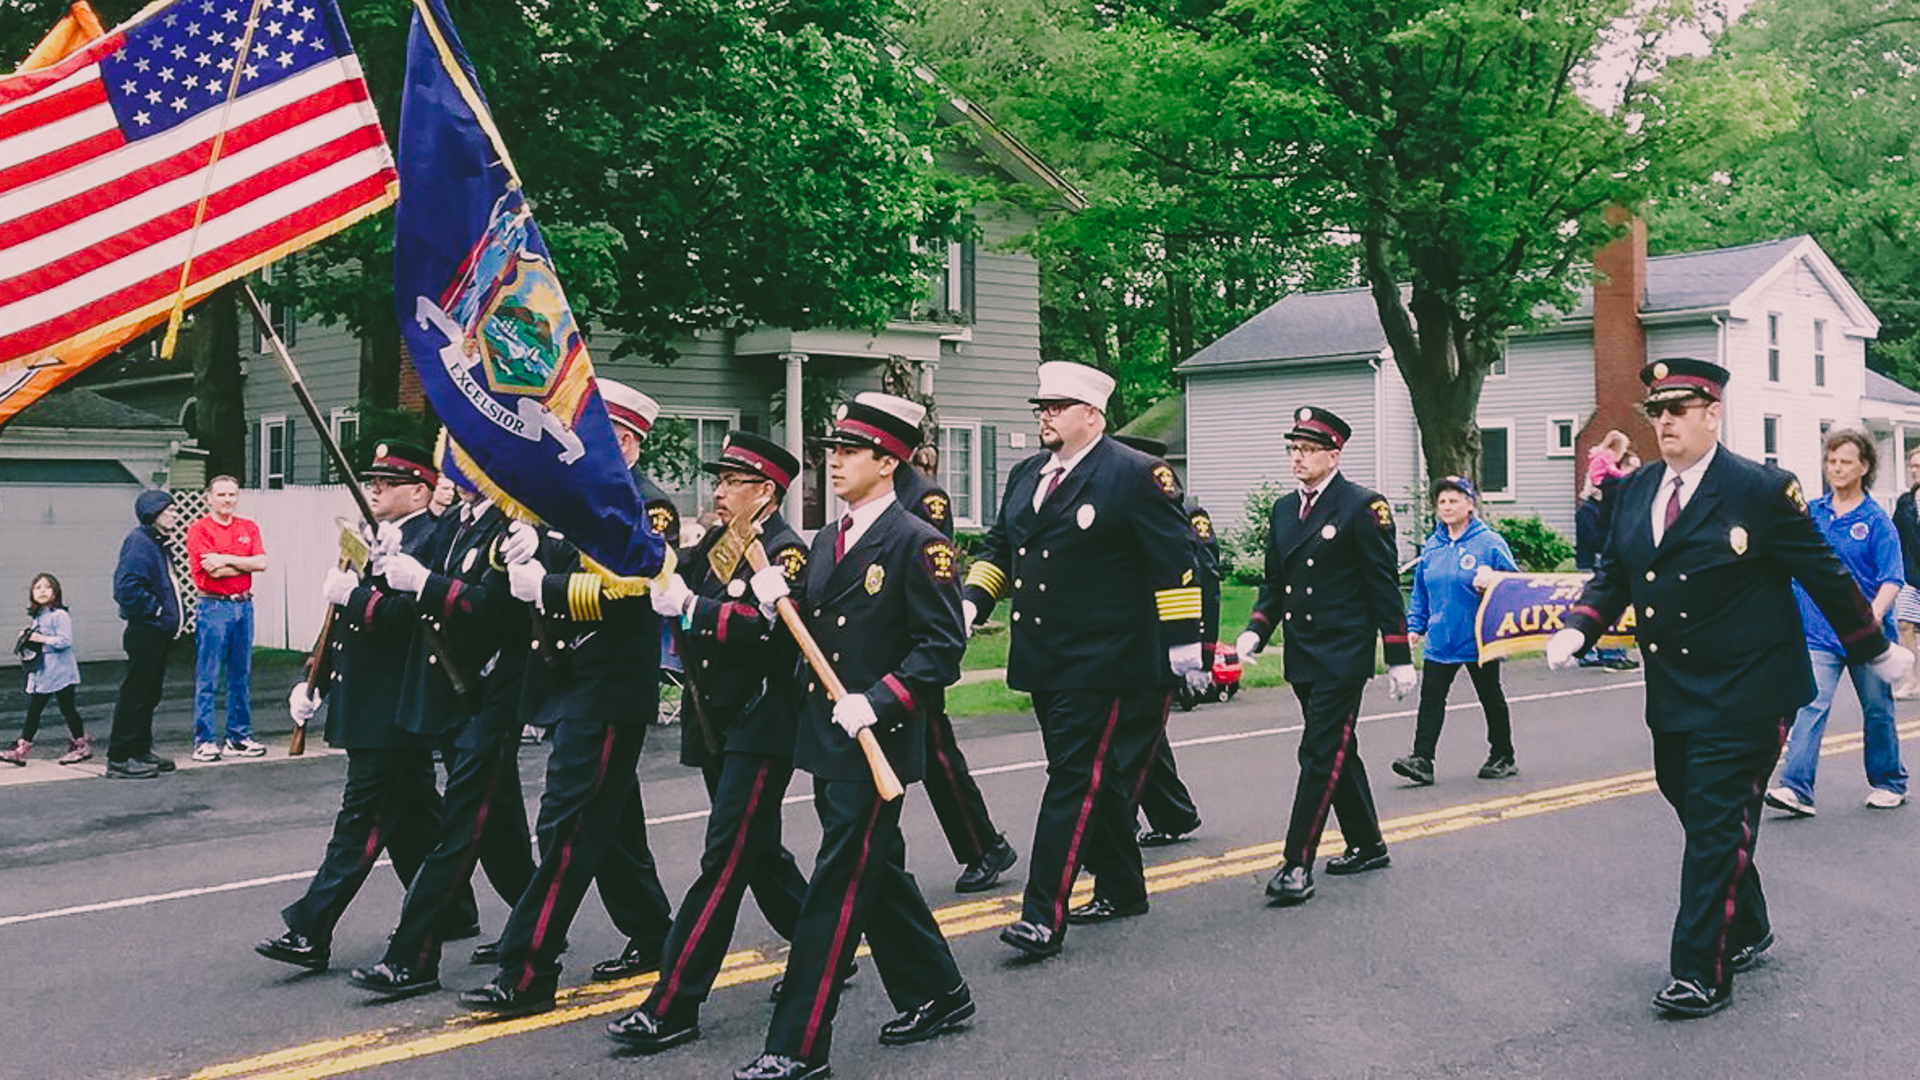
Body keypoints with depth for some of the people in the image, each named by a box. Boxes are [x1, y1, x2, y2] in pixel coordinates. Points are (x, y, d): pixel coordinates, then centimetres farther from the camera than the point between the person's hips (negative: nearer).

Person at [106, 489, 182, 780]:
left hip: (159, 634, 10)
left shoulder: (157, 544, 17)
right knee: (134, 695, -7)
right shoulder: (139, 543, -15)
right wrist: (154, 609, -18)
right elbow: (127, 587, -26)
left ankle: (142, 751, 25)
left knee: (149, 695, 16)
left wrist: (170, 617, 14)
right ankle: (119, 759, -4)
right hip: (145, 633, -10)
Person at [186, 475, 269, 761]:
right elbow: (213, 571, -13)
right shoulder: (199, 529, -3)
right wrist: (246, 564, -3)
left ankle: (239, 737, 17)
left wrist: (226, 559, -9)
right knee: (207, 676, -4)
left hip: (244, 606, 5)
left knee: (242, 675, 9)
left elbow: (261, 562, -1)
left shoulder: (249, 528, 13)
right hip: (214, 607, -5)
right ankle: (205, 740, 0)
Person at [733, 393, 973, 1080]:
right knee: (878, 871, 17)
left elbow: (942, 647, -15)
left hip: (878, 741, -8)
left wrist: (876, 701, -22)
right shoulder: (825, 542, 13)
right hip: (826, 739, 8)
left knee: (839, 883, -6)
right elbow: (815, 637, 15)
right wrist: (778, 604, -5)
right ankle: (936, 995, 34)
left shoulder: (918, 544, -11)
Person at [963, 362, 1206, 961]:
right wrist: (972, 601, 3)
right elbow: (999, 547, 20)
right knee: (1097, 778, 17)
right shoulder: (1025, 475, 13)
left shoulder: (1136, 475, -9)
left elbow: (1175, 561, -9)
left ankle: (1044, 915, -9)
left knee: (1076, 779, -9)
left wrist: (1185, 645, -11)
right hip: (1041, 659, 7)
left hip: (1102, 662, -7)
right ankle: (1121, 890, 30)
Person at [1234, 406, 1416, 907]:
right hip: (1302, 657, 7)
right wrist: (1255, 630, -1)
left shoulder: (1363, 507, -8)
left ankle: (1297, 865, -10)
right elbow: (1273, 583, 16)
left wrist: (1399, 658, -8)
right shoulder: (1284, 509, 12)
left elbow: (1385, 586, -8)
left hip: (1343, 655, -7)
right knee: (1338, 751, 16)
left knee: (1322, 754, -10)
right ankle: (1367, 845, 29)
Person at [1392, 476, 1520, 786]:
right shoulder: (1431, 547, 8)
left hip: (1479, 640, -4)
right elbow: (1420, 591, 15)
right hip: (1439, 641, 4)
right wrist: (1415, 625, 9)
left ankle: (1502, 757, 25)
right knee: (1430, 699, -5)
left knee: (1491, 697, 11)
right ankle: (1422, 759, -7)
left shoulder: (1490, 543, -8)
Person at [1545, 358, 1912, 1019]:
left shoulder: (1761, 491, -10)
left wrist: (1875, 649, 3)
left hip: (1742, 697, -6)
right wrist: (1578, 629, -7)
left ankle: (1700, 975, -2)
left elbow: (1825, 576, -3)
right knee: (1697, 814, 17)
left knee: (1717, 828, -7)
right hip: (1671, 695, 7)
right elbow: (1613, 574, 11)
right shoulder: (1637, 490, 7)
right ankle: (1747, 932, 37)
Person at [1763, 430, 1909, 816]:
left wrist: (1874, 614, -26)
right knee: (1812, 705, -11)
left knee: (1877, 710, 11)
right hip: (1820, 632, 2)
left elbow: (1892, 578, -11)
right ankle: (1796, 788, -17)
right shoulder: (1811, 513, 5)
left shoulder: (1877, 521, -5)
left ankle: (1889, 782, 30)